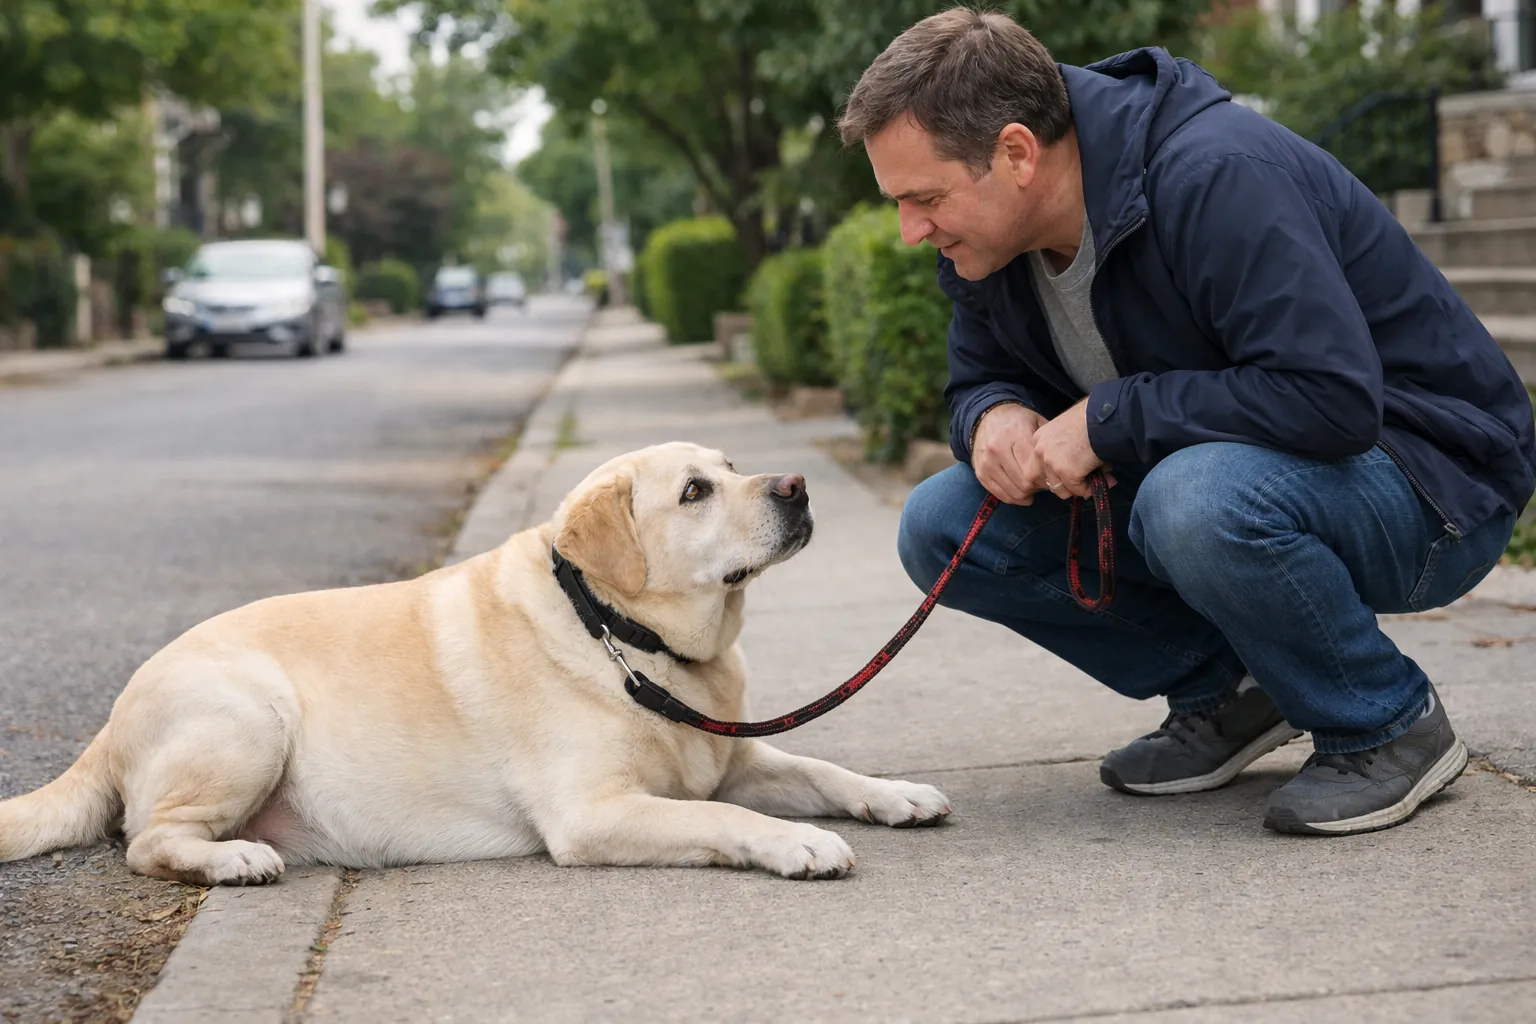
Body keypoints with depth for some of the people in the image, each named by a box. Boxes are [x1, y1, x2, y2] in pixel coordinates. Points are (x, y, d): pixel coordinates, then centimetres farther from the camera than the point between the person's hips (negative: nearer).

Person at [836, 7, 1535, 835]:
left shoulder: (1218, 175, -29)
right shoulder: (991, 236, -3)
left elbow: (1334, 398, -35)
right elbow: (977, 381, 11)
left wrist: (1110, 417, -28)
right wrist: (996, 418, -15)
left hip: (1430, 484, -8)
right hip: (1204, 469, 8)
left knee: (1198, 500, -40)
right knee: (942, 527, -7)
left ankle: (1391, 726, -12)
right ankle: (1222, 692, 5)